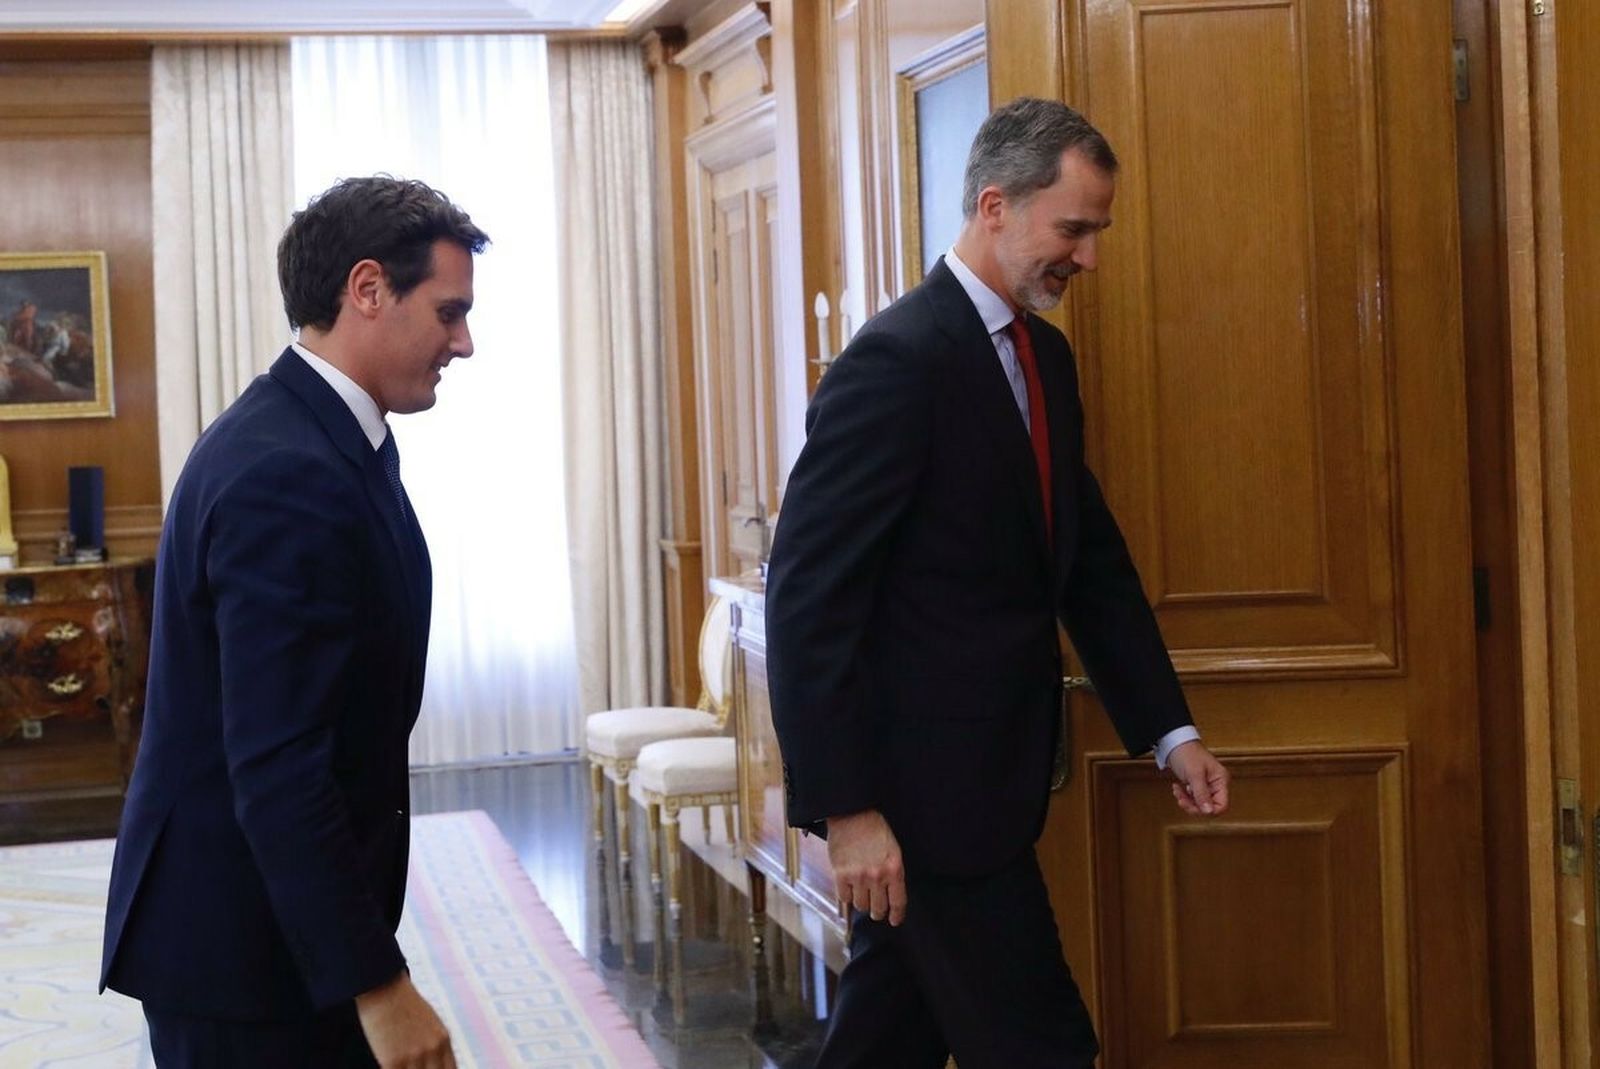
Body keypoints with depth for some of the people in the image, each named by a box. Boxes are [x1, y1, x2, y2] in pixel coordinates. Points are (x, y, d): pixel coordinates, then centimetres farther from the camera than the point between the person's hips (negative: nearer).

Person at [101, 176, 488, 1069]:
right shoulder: (286, 475, -22)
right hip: (246, 948, -9)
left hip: (286, 920, 9)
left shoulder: (329, 440, 9)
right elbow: (277, 771, -26)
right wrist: (376, 983, -24)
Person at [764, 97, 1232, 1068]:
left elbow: (1092, 559, 16)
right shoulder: (900, 360, -17)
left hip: (987, 769, 9)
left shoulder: (1045, 356, 11)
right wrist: (847, 806, -21)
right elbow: (809, 594, -20)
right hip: (922, 784, -9)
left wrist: (1172, 732, 10)